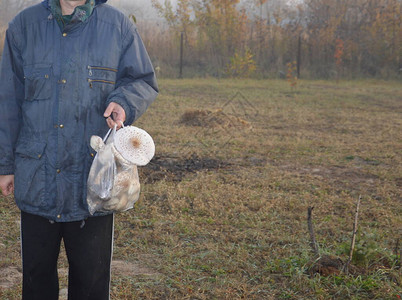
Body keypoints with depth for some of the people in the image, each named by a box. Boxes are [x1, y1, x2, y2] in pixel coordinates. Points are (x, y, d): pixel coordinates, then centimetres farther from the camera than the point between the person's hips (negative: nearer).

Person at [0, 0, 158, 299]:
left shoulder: (119, 26, 1)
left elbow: (144, 82, 9)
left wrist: (124, 102, -15)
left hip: (92, 175, -1)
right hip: (36, 178, 1)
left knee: (91, 275, 10)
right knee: (36, 273, 14)